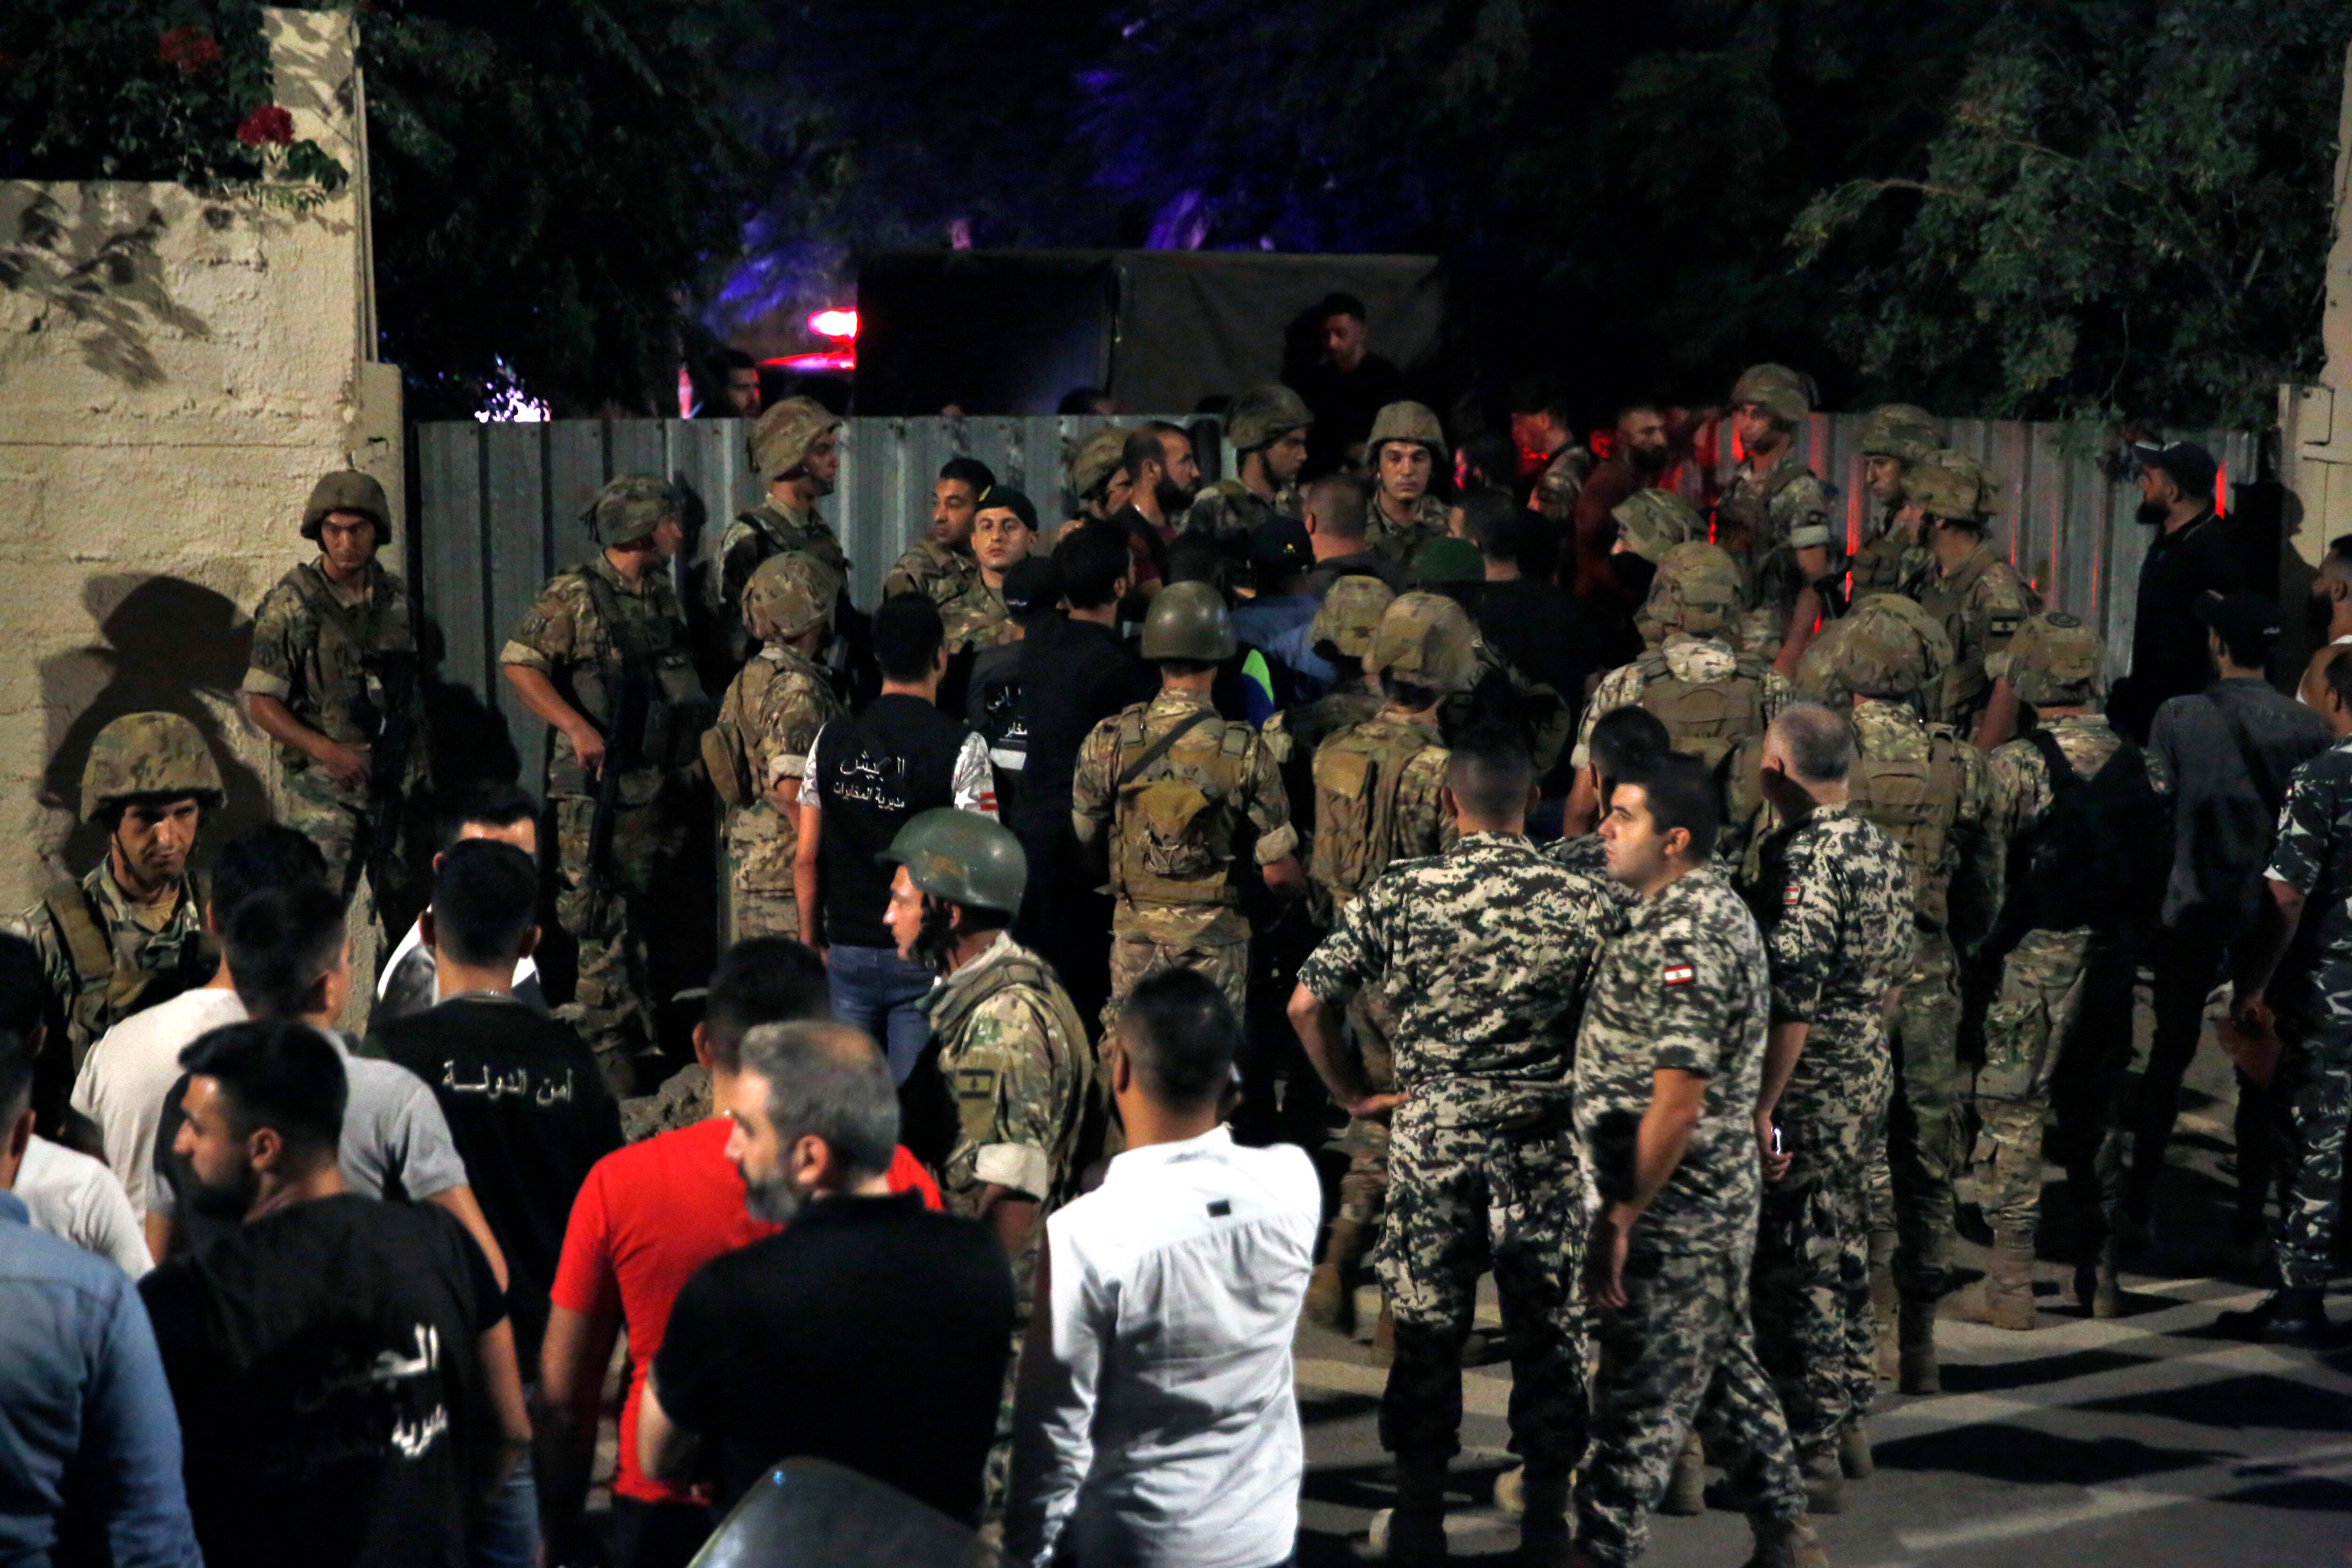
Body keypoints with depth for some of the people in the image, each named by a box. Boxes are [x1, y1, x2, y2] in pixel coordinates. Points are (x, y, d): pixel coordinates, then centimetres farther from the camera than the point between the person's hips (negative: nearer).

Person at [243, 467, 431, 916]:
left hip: (399, 783, 5)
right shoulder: (291, 605, -7)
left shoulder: (398, 598, 8)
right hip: (325, 789, -5)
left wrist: (425, 771, 14)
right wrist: (327, 751, -20)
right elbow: (261, 703, -8)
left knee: (409, 916, 9)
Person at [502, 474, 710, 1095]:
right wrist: (576, 727, -21)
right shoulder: (574, 596, -8)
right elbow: (519, 663, -13)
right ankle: (605, 1049, -2)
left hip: (659, 783, 7)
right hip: (599, 789, -7)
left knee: (641, 918, 14)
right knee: (603, 924, -6)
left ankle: (639, 1039, 22)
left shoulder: (663, 597, 15)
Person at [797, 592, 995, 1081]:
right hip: (923, 960, -3)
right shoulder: (961, 749, -11)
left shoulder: (832, 740, 1)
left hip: (848, 953, 3)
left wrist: (812, 941, 16)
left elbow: (807, 859, 5)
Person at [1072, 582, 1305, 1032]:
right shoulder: (1246, 752, -12)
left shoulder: (1108, 741, -6)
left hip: (1135, 934, 2)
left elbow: (1086, 847, 4)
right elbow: (1279, 875, -10)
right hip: (1213, 943, -2)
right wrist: (1308, 888, 13)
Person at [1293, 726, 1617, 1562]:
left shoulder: (1397, 895, -4)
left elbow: (1306, 1003, -5)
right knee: (1548, 1332, 10)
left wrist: (1353, 1092, 6)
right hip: (1546, 1145, 0)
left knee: (1427, 1332, 11)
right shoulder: (1582, 900, -5)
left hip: (1429, 1138, 1)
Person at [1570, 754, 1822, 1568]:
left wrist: (1620, 1218, -19)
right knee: (1726, 1371, 19)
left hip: (1672, 1212, -10)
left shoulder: (1685, 936, -22)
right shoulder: (1711, 906, 10)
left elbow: (1677, 1104, -26)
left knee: (1639, 1400, -1)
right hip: (1715, 1201, 10)